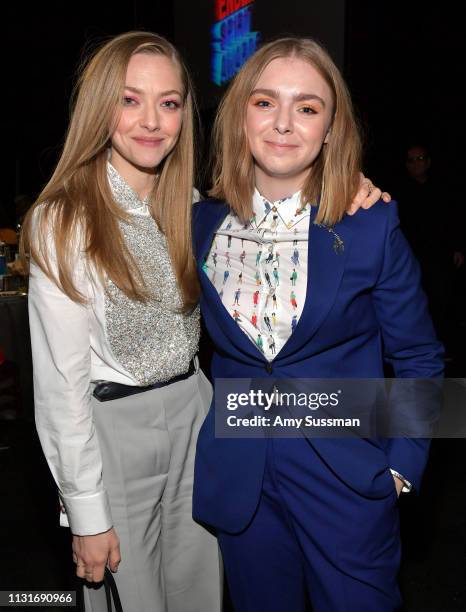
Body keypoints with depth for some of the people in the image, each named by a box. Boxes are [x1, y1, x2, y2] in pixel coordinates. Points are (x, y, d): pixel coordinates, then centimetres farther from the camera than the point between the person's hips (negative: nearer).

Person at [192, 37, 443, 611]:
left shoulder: (372, 226, -10)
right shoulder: (203, 225, -2)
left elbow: (418, 359, -3)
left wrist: (402, 467, -7)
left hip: (349, 481, -2)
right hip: (237, 482, 3)